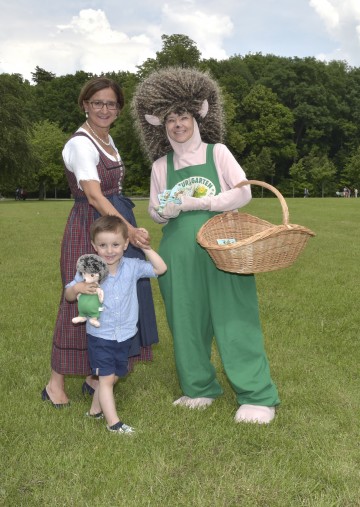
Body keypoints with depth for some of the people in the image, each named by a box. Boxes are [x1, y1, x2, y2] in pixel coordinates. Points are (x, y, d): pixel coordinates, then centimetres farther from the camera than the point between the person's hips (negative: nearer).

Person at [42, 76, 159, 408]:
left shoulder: (107, 139, 14)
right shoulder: (80, 144, -14)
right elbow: (94, 197, -24)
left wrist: (129, 228, 18)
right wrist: (129, 230, -31)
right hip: (90, 229, -9)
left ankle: (96, 378, 24)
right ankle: (56, 383, 12)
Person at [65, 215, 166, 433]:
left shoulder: (132, 267, -5)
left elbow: (160, 269, -8)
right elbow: (68, 295, -2)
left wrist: (147, 248, -15)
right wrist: (78, 288, -24)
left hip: (125, 335, 3)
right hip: (100, 336, -3)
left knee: (114, 376, 17)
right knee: (106, 378, -2)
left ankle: (96, 409, 39)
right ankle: (113, 422, 9)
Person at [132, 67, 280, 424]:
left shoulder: (217, 152, 6)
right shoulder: (161, 165, 12)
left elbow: (243, 194, -4)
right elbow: (155, 213, 15)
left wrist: (196, 203, -10)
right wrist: (164, 211, -10)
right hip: (180, 254, 3)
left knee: (233, 318, -4)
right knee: (187, 320, 6)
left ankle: (257, 397, 3)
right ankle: (199, 389, 22)